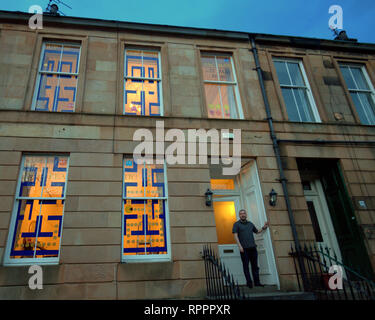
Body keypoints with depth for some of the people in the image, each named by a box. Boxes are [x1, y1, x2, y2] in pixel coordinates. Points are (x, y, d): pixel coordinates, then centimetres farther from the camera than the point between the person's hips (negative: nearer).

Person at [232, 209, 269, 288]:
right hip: (244, 249, -4)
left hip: (253, 247, 5)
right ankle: (249, 282, 7)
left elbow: (257, 232, 30)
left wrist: (263, 228, 14)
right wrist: (239, 246, -16)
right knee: (246, 266, 0)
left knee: (255, 265, 6)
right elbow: (235, 235, -6)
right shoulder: (236, 224, 3)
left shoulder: (250, 224, 18)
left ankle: (257, 282, 12)